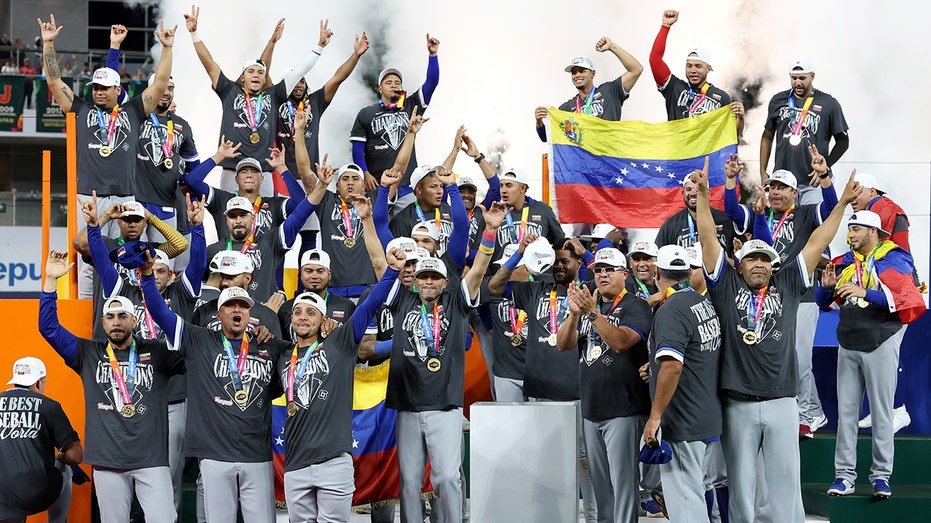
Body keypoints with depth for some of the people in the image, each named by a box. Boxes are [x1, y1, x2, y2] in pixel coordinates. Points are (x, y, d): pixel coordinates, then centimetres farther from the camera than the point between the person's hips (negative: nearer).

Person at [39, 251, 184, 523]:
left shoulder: (156, 353, 9)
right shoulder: (88, 355, 11)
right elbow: (49, 328, 8)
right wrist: (50, 280, -1)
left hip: (152, 460, -1)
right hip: (108, 461, 1)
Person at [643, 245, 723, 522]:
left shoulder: (671, 310, -17)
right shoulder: (704, 302, 10)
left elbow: (672, 366, -27)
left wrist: (655, 416, -22)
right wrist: (655, 367, 30)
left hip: (682, 424, -9)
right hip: (710, 420, 9)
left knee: (685, 500, -6)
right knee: (694, 492, 18)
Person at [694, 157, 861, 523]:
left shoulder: (787, 285, 10)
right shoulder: (726, 286, 5)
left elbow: (815, 244, 7)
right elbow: (709, 241, -2)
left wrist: (843, 204, 4)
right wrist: (702, 196, -12)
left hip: (781, 402, 1)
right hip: (738, 404, -1)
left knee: (786, 481, 3)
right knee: (741, 483, 6)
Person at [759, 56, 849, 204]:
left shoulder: (828, 104, 2)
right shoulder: (778, 101, 11)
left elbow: (843, 141, 7)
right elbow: (767, 137, 21)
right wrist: (762, 171, 14)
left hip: (813, 182, -3)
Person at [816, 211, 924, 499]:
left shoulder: (894, 259, -5)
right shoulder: (845, 262, 11)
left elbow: (904, 297, -18)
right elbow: (823, 301, 15)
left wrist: (866, 293, -25)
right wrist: (827, 286, -6)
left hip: (880, 344, -5)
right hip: (848, 345, 5)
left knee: (881, 412, -1)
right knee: (846, 411, 4)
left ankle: (881, 475, 5)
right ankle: (844, 475, 8)